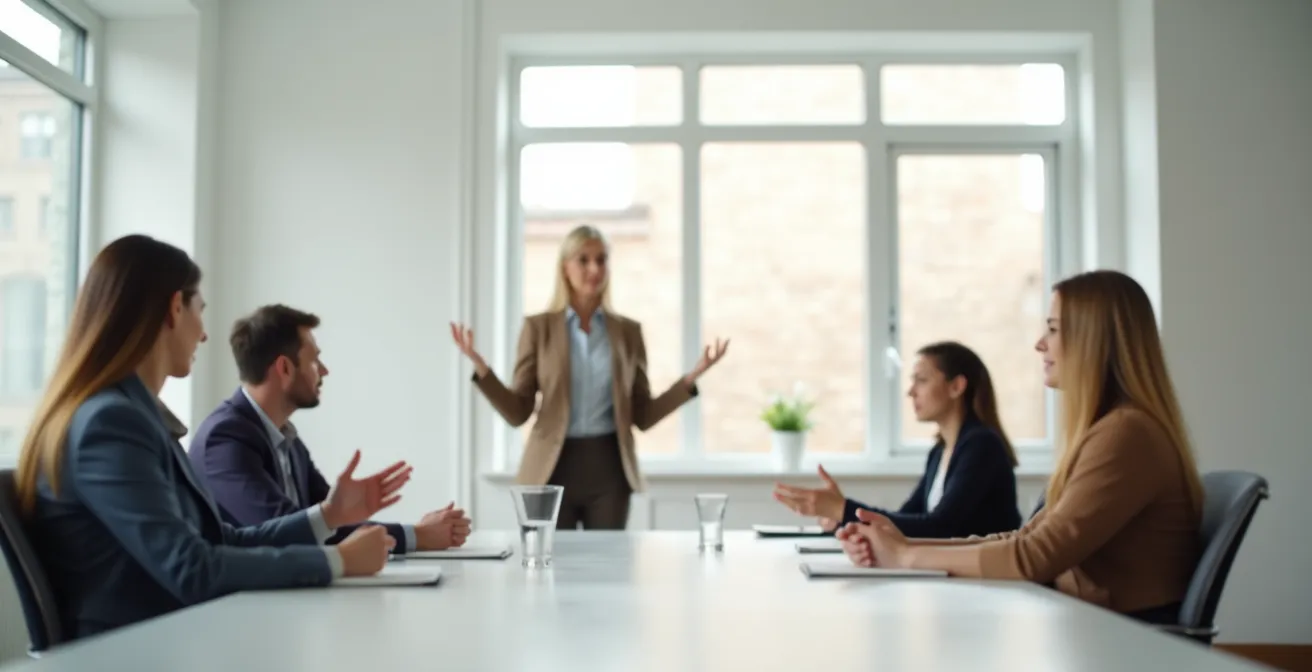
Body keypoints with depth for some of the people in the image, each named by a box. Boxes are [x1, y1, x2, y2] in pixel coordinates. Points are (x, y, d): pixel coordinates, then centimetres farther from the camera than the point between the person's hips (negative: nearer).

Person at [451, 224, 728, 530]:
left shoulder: (628, 331, 8)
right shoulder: (538, 327, 2)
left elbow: (643, 415, 8)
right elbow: (517, 412, 0)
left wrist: (693, 376, -2)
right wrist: (479, 365, -14)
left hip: (609, 468, 2)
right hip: (554, 468, -1)